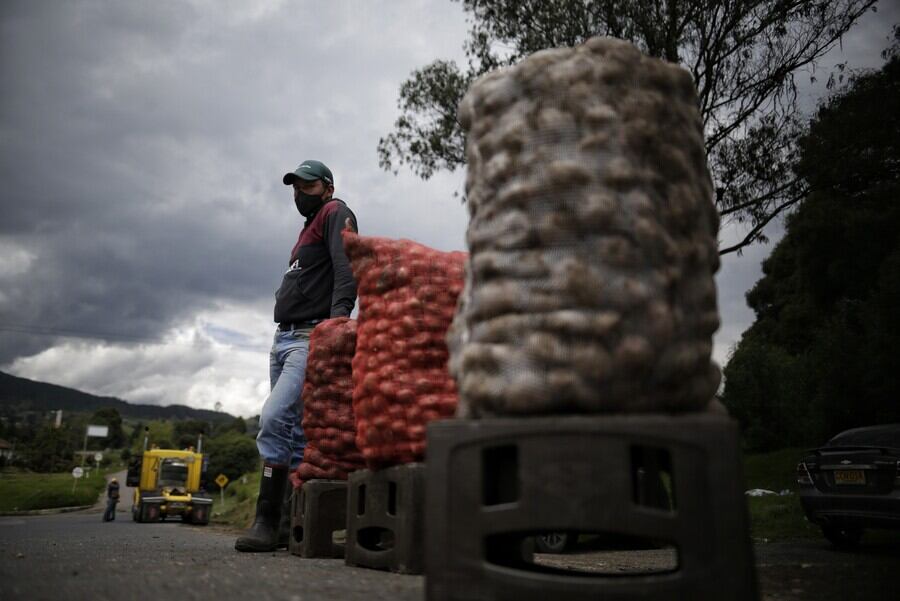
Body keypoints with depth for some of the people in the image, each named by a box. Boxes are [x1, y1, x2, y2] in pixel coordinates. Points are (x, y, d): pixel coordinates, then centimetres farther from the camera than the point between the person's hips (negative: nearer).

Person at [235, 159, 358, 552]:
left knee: (275, 419, -20)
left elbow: (346, 265, -18)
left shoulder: (335, 214, 1)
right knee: (294, 430, 7)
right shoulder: (309, 227, 28)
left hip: (310, 337, -9)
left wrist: (339, 311, -34)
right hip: (283, 339, 10)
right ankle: (290, 522, 11)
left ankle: (267, 521, -17)